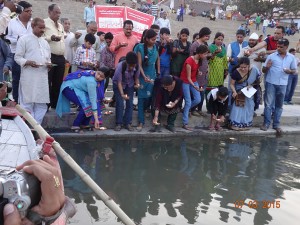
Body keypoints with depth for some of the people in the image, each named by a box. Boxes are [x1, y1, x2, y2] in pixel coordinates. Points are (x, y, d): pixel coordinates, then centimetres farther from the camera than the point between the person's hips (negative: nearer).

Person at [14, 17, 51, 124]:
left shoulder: (45, 42, 18)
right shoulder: (24, 39, 0)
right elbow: (17, 57, -3)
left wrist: (49, 64, 1)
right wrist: (28, 62, -20)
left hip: (42, 77, 6)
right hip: (29, 78, -6)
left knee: (41, 104, 6)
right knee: (27, 104, -2)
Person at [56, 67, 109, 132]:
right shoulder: (91, 81, -31)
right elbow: (93, 99, -32)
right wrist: (96, 119, -31)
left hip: (76, 87, 9)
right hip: (68, 88, -9)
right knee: (86, 105, -23)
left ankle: (84, 124, 7)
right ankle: (75, 126, -9)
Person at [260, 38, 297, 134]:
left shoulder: (291, 57, 4)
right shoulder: (271, 56, -3)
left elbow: (294, 70, 11)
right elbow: (264, 70, 0)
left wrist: (290, 71, -11)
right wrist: (267, 67, -23)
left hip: (282, 84, 2)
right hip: (271, 83, -2)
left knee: (279, 105, 9)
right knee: (268, 104, -1)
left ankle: (276, 124, 17)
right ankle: (266, 123, 8)